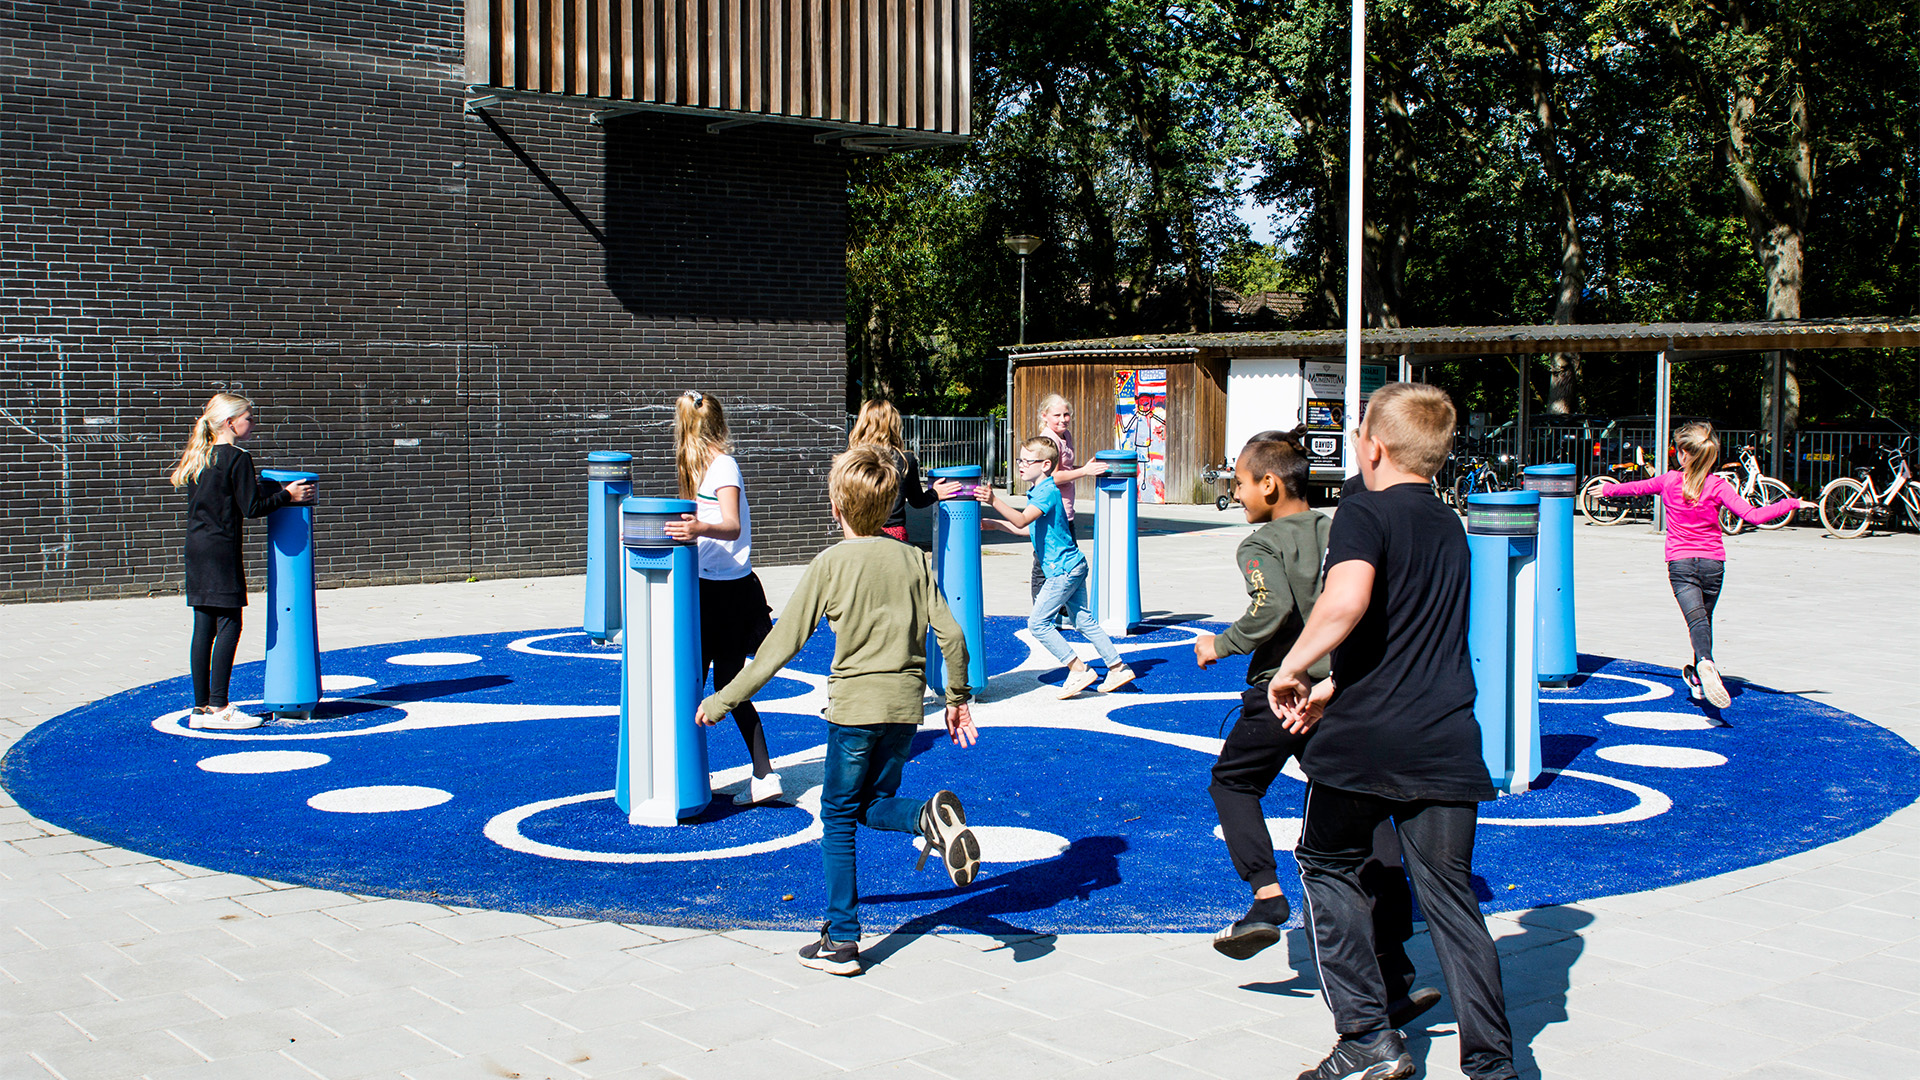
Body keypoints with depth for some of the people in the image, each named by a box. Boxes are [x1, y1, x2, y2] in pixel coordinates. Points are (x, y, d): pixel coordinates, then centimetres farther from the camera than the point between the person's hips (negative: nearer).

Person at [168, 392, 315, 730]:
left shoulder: (197, 457, 12)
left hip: (196, 548, 8)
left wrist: (256, 484, 25)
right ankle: (218, 707, -5)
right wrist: (287, 494, -2)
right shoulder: (237, 459, -12)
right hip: (222, 550, -8)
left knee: (203, 627, 9)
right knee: (228, 625, -4)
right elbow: (252, 508, -14)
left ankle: (201, 706, 12)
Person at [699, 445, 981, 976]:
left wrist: (724, 700, 0)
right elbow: (951, 636, -1)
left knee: (838, 816, 10)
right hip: (906, 705, 4)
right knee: (876, 805, 21)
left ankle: (842, 940, 10)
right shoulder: (915, 560, 3)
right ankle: (930, 816, -13)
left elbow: (782, 644, -7)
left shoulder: (830, 564, -7)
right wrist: (957, 698, 15)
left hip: (855, 705, -4)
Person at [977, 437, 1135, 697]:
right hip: (1073, 566, 10)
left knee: (1038, 622, -8)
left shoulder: (1048, 491, -17)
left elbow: (1022, 521, -32)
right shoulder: (1038, 491, 13)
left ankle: (1078, 669, -6)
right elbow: (1029, 529, 23)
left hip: (1063, 569, -10)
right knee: (1084, 620, 15)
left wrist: (995, 501, -41)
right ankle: (1118, 667, 20)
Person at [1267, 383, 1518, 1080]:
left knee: (1327, 865, 16)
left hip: (1366, 738, -5)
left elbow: (1345, 602, -27)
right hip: (1447, 745, 5)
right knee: (1450, 896, 10)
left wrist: (1292, 668, -14)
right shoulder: (1450, 527, 16)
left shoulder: (1365, 514, -7)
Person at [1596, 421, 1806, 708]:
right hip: (1713, 563, 1)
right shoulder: (1719, 486, -4)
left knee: (1696, 618, -17)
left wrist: (1607, 490, 38)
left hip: (1680, 563, -1)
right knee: (1705, 617, 21)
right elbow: (1752, 515, -13)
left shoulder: (1669, 481, 1)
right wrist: (1791, 504, -6)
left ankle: (1705, 663, -46)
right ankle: (1698, 679, 33)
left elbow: (1635, 487, 19)